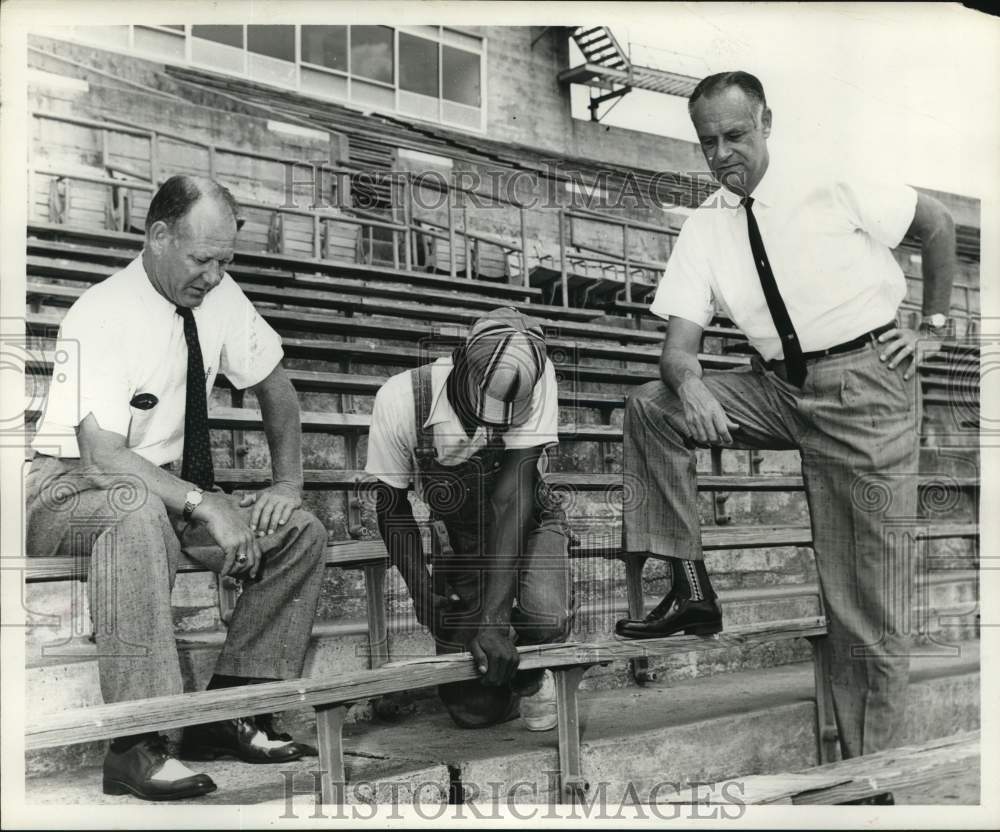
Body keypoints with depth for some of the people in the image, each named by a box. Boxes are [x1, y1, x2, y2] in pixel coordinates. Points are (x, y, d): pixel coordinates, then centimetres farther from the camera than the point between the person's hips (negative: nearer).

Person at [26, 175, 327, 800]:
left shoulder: (220, 298, -4)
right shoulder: (101, 316, -22)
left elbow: (276, 390, 8)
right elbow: (102, 457, -30)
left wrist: (288, 484, -6)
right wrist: (204, 504, -37)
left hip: (171, 494, 7)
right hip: (72, 492, -6)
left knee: (303, 533, -10)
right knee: (138, 509, -41)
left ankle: (228, 714, -11)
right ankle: (137, 746, -37)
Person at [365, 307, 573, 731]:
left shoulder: (533, 376, -30)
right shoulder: (400, 401, -27)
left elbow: (513, 496, -35)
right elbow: (392, 507, -12)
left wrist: (494, 615, -39)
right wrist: (422, 590, -24)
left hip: (528, 526, 0)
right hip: (460, 543, 0)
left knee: (545, 620, -32)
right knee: (472, 708, -10)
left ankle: (529, 678, 4)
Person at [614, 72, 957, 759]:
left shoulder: (833, 187, -7)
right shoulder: (704, 231, 2)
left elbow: (938, 222, 6)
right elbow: (680, 341, -5)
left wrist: (933, 325, 4)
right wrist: (689, 385, -28)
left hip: (867, 384, -4)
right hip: (780, 387, 4)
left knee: (864, 603, -4)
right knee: (651, 406, -12)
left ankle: (872, 768, 10)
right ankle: (691, 587, -6)